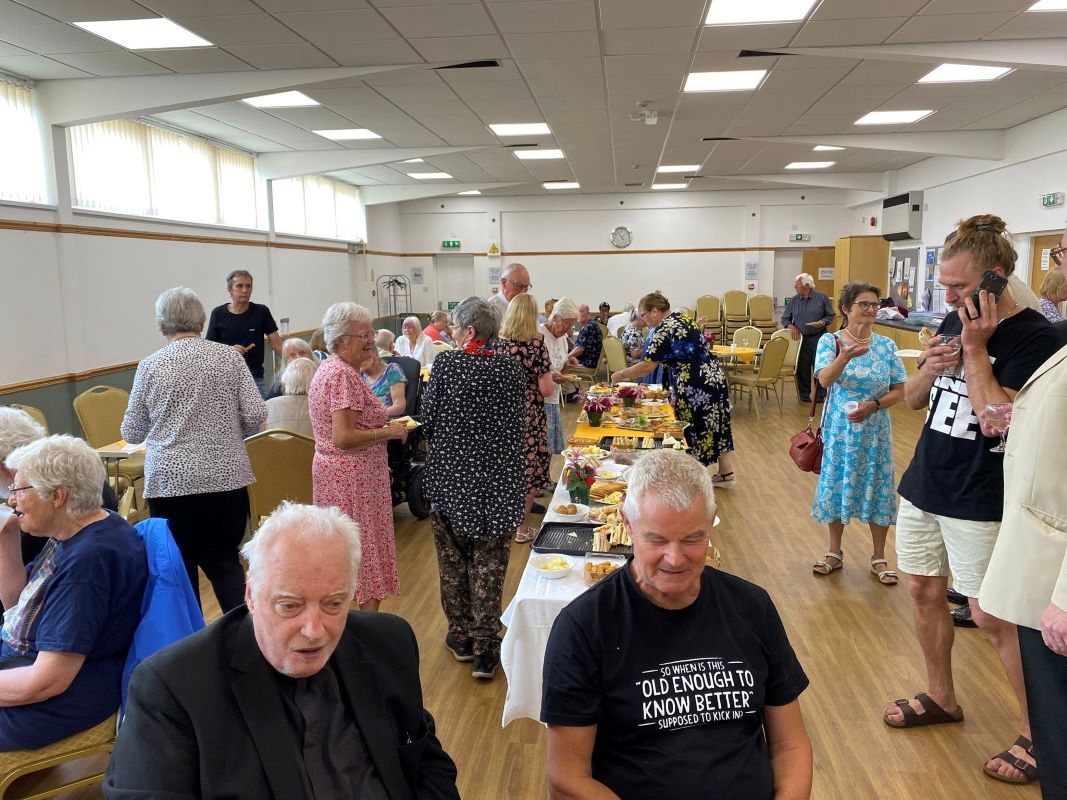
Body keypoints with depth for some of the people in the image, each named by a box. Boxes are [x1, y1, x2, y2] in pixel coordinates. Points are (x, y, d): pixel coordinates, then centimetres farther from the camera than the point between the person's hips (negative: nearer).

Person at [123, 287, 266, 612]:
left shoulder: (150, 366, -2)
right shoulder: (229, 356, -1)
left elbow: (131, 433, 4)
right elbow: (256, 416, -5)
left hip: (171, 483, -1)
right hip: (226, 479, 1)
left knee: (180, 571, 13)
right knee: (225, 562, 14)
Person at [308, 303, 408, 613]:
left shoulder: (328, 368, 12)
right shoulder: (345, 376, -20)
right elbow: (344, 437, -26)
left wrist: (383, 425, 12)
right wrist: (389, 431, -15)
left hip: (331, 471, 10)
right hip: (354, 479, -10)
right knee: (366, 551, 0)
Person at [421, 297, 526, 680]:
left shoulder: (445, 363, -9)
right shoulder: (510, 369, -3)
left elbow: (428, 418, -5)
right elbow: (518, 426, 3)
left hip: (450, 474, -1)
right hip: (496, 478, 1)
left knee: (452, 558, 15)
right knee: (489, 563, 7)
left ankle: (461, 635, 27)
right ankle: (485, 648, 12)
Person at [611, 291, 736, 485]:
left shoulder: (664, 329, -13)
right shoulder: (683, 319, 14)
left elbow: (648, 366, -16)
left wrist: (621, 375, -3)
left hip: (696, 386, -9)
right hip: (715, 376, 9)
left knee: (693, 430, 2)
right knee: (717, 426, 15)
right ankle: (726, 474, 22)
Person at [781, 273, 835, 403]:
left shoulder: (822, 298, -1)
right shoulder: (794, 300, 7)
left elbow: (831, 316, 3)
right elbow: (785, 319, 12)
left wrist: (823, 322, -17)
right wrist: (790, 326, -8)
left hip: (819, 338, -2)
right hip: (801, 338, 3)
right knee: (802, 368, 5)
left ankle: (820, 395, 10)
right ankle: (804, 394, 18)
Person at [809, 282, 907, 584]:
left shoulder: (886, 345, 0)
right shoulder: (830, 341, -6)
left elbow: (900, 390, 1)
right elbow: (825, 380, -23)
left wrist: (873, 405, -16)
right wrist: (844, 357, -41)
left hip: (875, 429, 1)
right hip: (840, 429, -1)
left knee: (878, 488, 7)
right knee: (836, 486, 9)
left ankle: (879, 557, 25)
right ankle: (835, 552, 27)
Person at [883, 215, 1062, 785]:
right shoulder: (954, 322, 6)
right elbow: (913, 399, 11)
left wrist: (976, 349, -20)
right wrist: (930, 367, -9)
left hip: (978, 503, -7)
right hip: (922, 484, 7)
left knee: (992, 617, 0)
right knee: (924, 592, 14)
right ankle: (941, 698, 32)